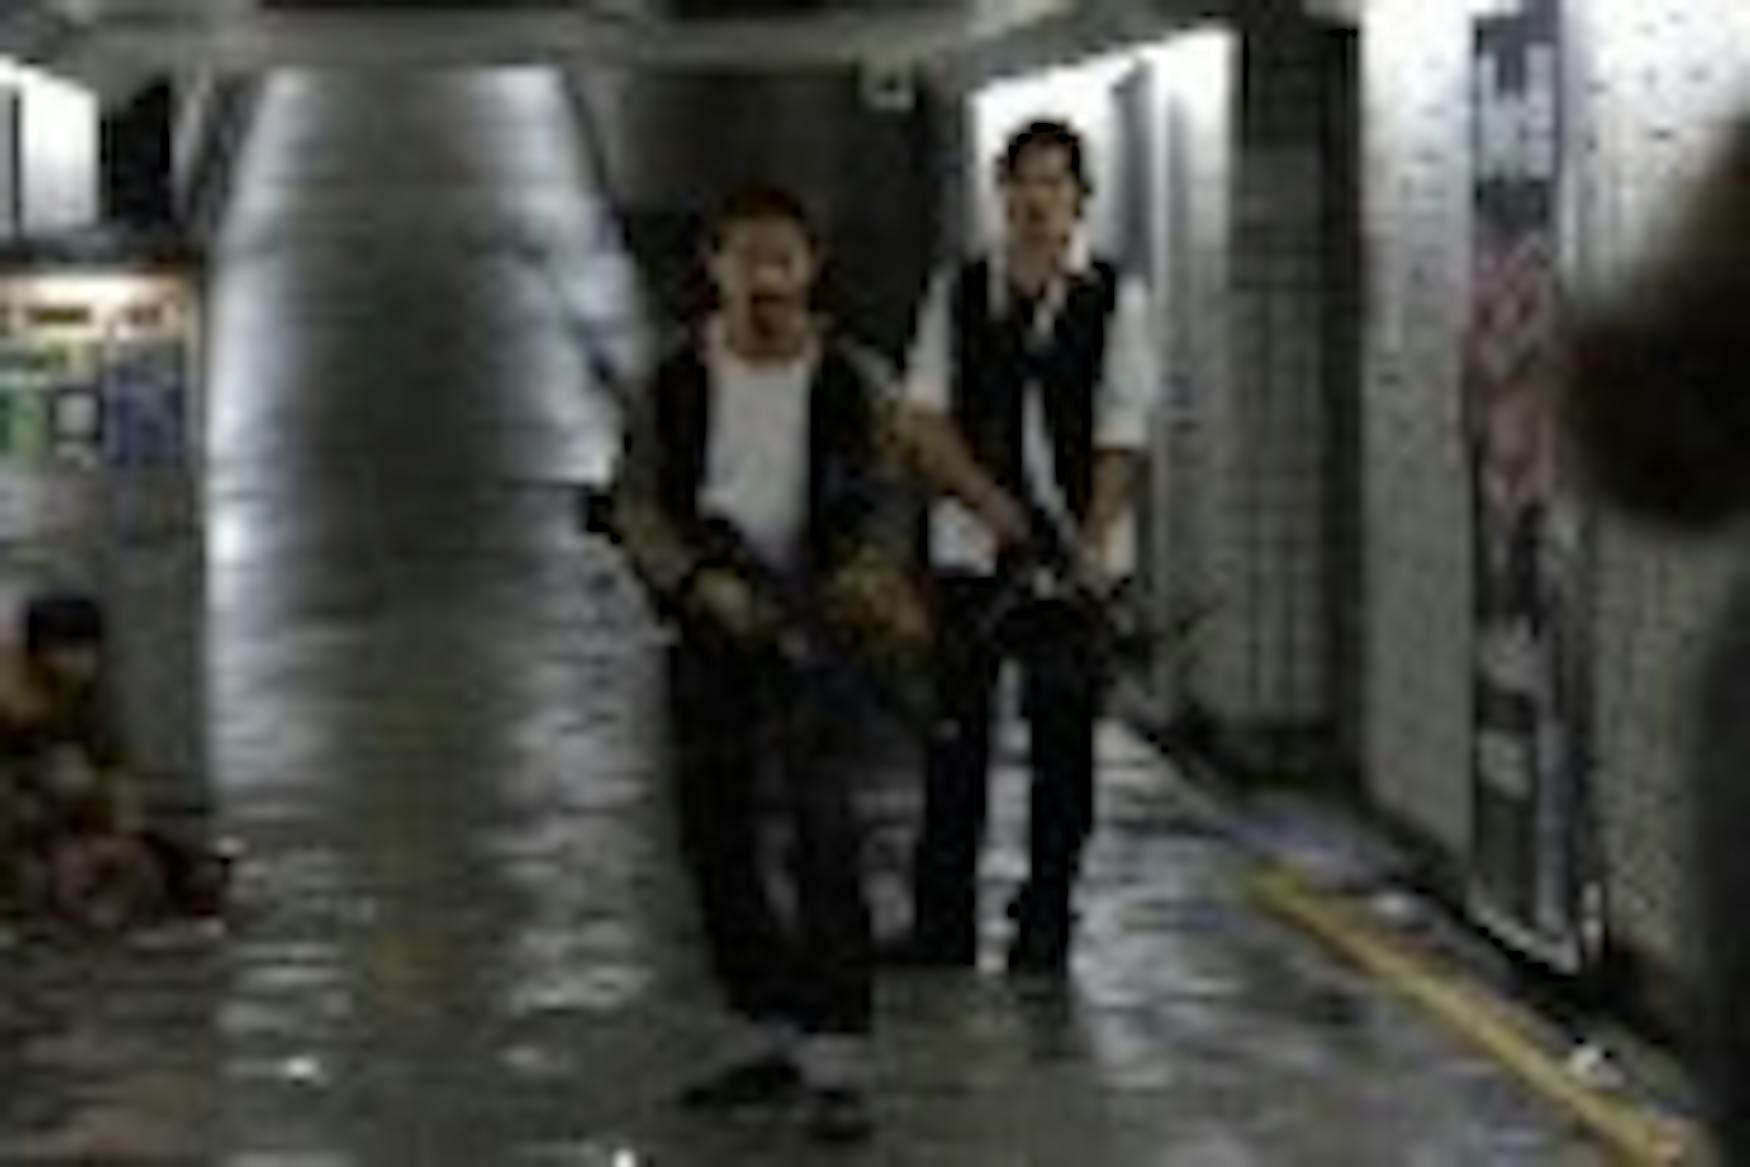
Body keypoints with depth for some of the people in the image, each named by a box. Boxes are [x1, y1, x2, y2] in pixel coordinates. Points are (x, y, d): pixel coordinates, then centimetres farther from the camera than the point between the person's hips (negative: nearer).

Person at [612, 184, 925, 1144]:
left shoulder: (851, 380, -3)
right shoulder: (676, 380, 0)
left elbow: (882, 499, -2)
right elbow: (638, 506, -2)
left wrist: (871, 569, -25)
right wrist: (704, 582, -20)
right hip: (708, 634, 3)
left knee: (824, 835, -12)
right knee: (714, 840, 9)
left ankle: (836, 1063, -11)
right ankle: (767, 1038, 23)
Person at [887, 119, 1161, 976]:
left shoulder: (1115, 298, -2)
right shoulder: (956, 292, 6)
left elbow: (1122, 439, -5)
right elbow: (924, 420, 2)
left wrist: (1093, 543, -15)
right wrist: (991, 500, -11)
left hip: (1075, 552, -2)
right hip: (970, 546, 2)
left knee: (1063, 743, 3)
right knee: (954, 736, 3)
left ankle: (1045, 926, 12)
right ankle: (941, 926, 11)